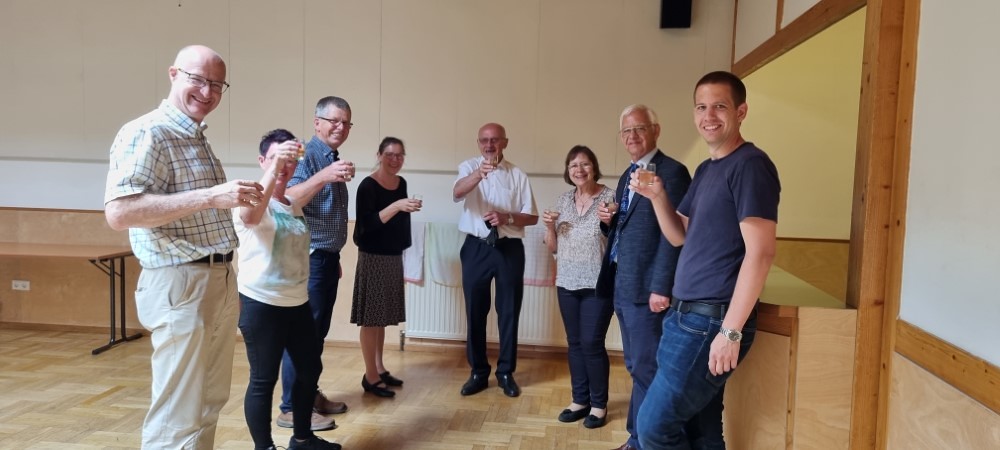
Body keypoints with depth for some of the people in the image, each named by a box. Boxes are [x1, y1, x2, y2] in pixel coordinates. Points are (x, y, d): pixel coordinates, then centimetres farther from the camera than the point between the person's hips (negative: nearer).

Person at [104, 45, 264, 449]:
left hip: (220, 281, 9)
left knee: (210, 402, 19)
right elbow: (119, 212, -25)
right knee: (177, 417, -1)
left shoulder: (199, 139, 17)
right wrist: (209, 196, -28)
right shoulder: (146, 133, -12)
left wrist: (249, 194, 17)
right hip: (180, 284, -9)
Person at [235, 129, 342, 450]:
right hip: (261, 304, -8)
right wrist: (273, 168, -46)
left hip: (297, 303, 8)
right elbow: (249, 216, -37)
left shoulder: (295, 202, 10)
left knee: (310, 369, 17)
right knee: (263, 380, 0)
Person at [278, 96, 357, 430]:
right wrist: (324, 176, -44)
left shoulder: (335, 160, 14)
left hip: (328, 258, 9)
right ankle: (291, 408, 5)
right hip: (309, 258, -9)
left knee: (318, 331, 15)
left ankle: (310, 393, 26)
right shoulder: (306, 155, -13)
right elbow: (288, 200, -30)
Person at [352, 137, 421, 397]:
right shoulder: (368, 185, -13)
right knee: (370, 318, -1)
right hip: (373, 257, -7)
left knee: (383, 316, 14)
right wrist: (397, 206, -30)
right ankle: (370, 377, 6)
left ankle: (380, 369, 24)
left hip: (394, 257, 7)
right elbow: (367, 224, -23)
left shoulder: (401, 183, 9)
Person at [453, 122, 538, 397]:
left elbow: (532, 217, 3)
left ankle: (506, 372, 23)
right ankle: (478, 372, 23)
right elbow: (458, 192, -23)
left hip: (509, 249, 1)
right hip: (476, 248, 0)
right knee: (475, 312, 8)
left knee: (509, 312, 8)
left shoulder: (517, 175, 2)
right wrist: (479, 173, -43)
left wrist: (507, 217, -16)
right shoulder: (468, 167, 0)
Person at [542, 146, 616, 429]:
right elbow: (553, 248, 12)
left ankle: (599, 404, 14)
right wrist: (550, 227, -7)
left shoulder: (610, 197, -7)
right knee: (575, 343, 11)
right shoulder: (563, 200, 8)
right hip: (567, 283, 5)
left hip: (598, 284, -5)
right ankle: (580, 400, 24)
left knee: (592, 343, -3)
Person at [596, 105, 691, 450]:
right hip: (622, 286, 9)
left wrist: (661, 288, -21)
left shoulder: (672, 171, -10)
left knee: (646, 369, -2)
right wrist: (608, 221, 0)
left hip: (646, 288, -9)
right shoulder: (627, 176, 17)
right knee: (636, 367, 16)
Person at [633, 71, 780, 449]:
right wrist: (658, 197, 0)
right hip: (686, 315, 9)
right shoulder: (705, 169, 15)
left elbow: (760, 253, -20)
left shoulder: (750, 165, -13)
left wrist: (731, 331, -22)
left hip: (712, 321, -9)